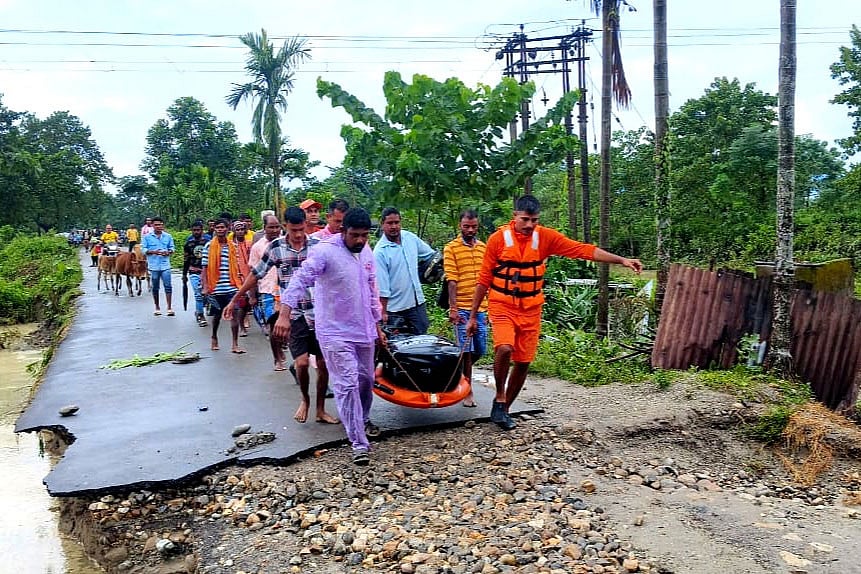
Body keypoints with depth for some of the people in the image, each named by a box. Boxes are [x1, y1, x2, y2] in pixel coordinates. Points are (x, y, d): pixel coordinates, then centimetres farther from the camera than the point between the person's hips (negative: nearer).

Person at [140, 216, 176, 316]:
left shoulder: (168, 236, 7)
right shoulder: (147, 237, 2)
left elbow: (172, 247, 14)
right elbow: (143, 249, 0)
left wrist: (168, 252, -8)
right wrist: (153, 252, -15)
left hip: (165, 265, 0)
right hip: (153, 266, 0)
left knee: (168, 286, -6)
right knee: (155, 287, 9)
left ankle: (169, 308, -1)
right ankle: (157, 307, 21)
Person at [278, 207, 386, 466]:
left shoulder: (367, 253, 7)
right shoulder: (325, 251, -16)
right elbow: (300, 280, -25)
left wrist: (377, 325, 20)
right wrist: (284, 313, -38)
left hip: (364, 330, 7)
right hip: (335, 332, -7)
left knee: (366, 379, 18)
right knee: (347, 386, -9)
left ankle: (362, 420, 44)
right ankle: (359, 444, -1)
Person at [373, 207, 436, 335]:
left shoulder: (411, 238, 3)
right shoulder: (380, 251, -14)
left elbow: (431, 254, 20)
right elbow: (382, 287, -15)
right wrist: (383, 312, -15)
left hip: (418, 302, 5)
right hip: (395, 309, -5)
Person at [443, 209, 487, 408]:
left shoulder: (484, 248, 12)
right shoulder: (451, 248, -1)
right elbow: (451, 281, -8)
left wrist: (490, 307, 12)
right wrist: (453, 308, -13)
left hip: (481, 308, 5)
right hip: (462, 308, -4)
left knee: (480, 350, 9)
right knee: (466, 350, -2)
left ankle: (461, 374, 34)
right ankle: (468, 391, 10)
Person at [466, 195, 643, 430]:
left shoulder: (546, 237, -2)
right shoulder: (498, 239, -8)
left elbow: (583, 250, -6)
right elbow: (484, 280, -3)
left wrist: (622, 260, -13)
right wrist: (473, 316, -1)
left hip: (530, 310, 3)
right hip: (502, 307, -3)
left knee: (523, 362, 5)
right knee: (504, 349, -26)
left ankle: (503, 409, 25)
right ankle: (499, 398, -1)